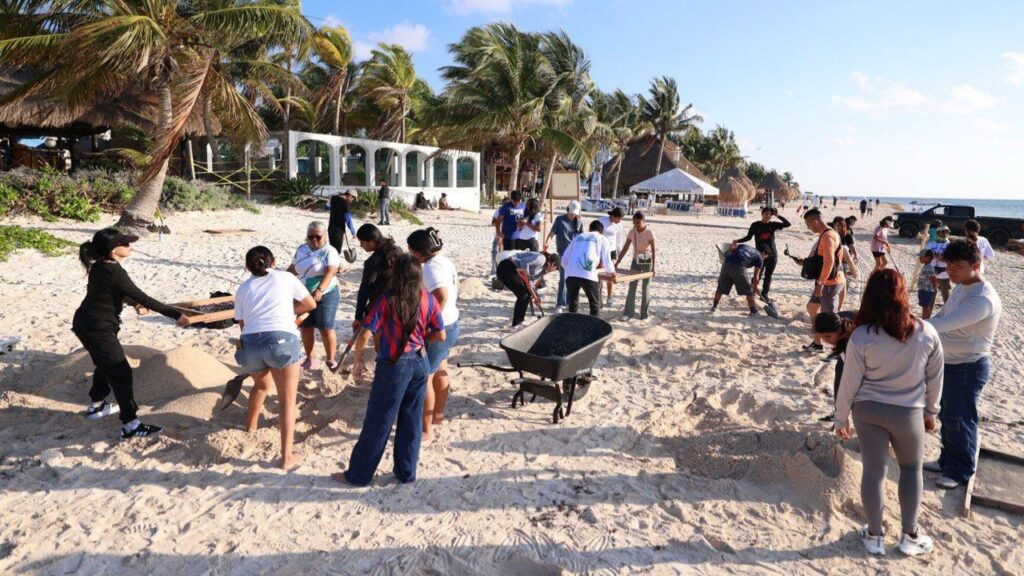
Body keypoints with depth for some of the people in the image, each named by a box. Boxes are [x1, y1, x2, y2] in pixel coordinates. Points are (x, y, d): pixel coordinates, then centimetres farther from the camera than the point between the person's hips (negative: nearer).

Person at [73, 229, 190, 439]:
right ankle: (131, 425, -6)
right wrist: (175, 314, -23)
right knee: (121, 373, -8)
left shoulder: (101, 266, 5)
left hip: (87, 324, 10)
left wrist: (133, 303, 31)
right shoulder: (114, 272, -25)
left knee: (106, 365, 28)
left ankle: (96, 406, 47)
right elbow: (144, 298, -25)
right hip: (98, 328, -10)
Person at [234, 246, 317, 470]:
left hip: (249, 343, 4)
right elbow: (311, 304, 22)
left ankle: (251, 425, 54)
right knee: (287, 401, 6)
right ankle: (287, 457, 2)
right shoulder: (286, 277, 17)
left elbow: (243, 323, 21)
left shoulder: (243, 289, 22)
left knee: (261, 385, 34)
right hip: (282, 340, -4)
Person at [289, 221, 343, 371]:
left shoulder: (329, 252, -14)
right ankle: (311, 359, 21)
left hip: (326, 295, -6)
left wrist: (319, 290, -42)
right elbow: (293, 268, 18)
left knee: (326, 329, -6)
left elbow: (330, 273, -28)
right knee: (305, 328, 8)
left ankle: (331, 360, 10)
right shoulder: (302, 249, 6)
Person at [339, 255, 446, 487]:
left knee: (378, 422, 8)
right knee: (412, 420, 15)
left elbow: (365, 334, -18)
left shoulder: (387, 300, -14)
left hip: (393, 365, -4)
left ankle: (358, 474, 22)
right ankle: (406, 472, 25)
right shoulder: (429, 300, -4)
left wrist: (358, 359, -3)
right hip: (420, 363, 4)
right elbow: (440, 335, 2)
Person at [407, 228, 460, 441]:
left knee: (423, 377, 0)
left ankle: (426, 430, 8)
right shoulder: (444, 261, 6)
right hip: (451, 324, 10)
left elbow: (441, 297, -35)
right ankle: (438, 414, 41)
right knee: (440, 371, 24)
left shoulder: (431, 268, -23)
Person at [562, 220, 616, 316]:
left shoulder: (578, 237, 28)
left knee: (572, 305, 20)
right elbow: (607, 262, 13)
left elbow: (564, 261, 25)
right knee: (595, 306, 15)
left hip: (570, 275, 3)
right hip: (589, 275, -3)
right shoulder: (602, 239, 19)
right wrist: (613, 273, 33)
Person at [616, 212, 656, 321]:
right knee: (631, 286, 1)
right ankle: (629, 312, 7)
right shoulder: (631, 232, -6)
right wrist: (617, 263, -5)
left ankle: (645, 313, 12)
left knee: (645, 287, 2)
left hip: (647, 262, -4)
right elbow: (625, 248, -3)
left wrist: (654, 266, -32)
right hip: (636, 261, 4)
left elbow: (653, 250, -23)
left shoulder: (649, 232, -18)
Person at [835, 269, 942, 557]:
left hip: (868, 410, -1)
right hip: (909, 412, 1)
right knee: (911, 468, 21)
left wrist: (841, 417, 4)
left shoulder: (862, 336, -17)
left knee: (874, 471, 10)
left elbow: (849, 383, -10)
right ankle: (910, 535, 30)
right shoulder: (927, 333, -11)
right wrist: (930, 411, 17)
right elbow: (935, 377, 1)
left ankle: (874, 536, 25)